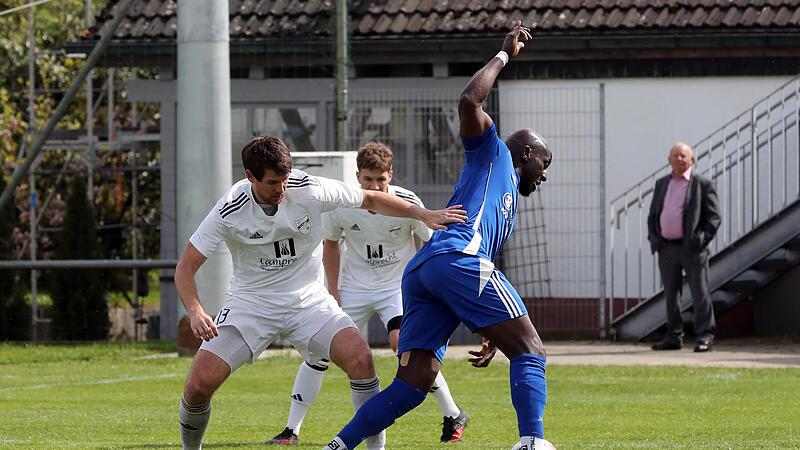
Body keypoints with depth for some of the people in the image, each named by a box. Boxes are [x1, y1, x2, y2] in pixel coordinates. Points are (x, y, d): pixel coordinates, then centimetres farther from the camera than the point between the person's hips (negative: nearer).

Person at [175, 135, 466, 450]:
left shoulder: (310, 190, -14)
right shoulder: (229, 211, -18)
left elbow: (371, 200, 2)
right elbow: (186, 266, -12)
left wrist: (424, 215, -6)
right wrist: (195, 312, -30)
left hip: (308, 300, 1)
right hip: (250, 302, -1)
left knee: (359, 357, -24)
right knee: (199, 384, -16)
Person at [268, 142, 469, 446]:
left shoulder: (407, 203, -18)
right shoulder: (341, 204, -13)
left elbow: (431, 243, -2)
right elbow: (330, 244, 6)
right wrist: (333, 292, 3)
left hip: (398, 285, -3)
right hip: (354, 288, 3)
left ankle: (453, 416, -11)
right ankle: (292, 430, 6)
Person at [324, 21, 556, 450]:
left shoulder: (505, 200, 40)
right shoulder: (492, 154, 18)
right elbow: (469, 101, 1)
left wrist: (492, 334, 33)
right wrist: (504, 55, 10)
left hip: (419, 270, 9)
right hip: (457, 257, -9)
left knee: (413, 382, -1)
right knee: (529, 351, -6)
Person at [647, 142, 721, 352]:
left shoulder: (702, 184, -1)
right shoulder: (662, 184, 15)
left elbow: (713, 217, -4)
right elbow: (652, 215, 19)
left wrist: (701, 240, -13)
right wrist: (653, 239, 5)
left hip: (692, 248, -5)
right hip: (667, 248, 5)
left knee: (699, 292, -5)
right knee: (671, 294, 8)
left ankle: (704, 337, -4)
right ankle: (674, 337, 14)